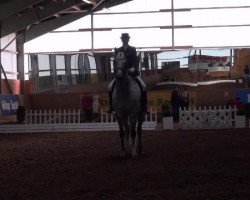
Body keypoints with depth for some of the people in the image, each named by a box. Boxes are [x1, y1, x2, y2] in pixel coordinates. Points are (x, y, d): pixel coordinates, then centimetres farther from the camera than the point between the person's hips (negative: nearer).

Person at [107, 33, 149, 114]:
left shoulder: (133, 49, 9)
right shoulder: (117, 51, 11)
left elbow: (136, 61, -2)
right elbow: (115, 62, 6)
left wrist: (134, 68, -21)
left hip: (132, 73, -1)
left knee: (143, 87, -21)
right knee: (110, 87, -18)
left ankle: (144, 107, -13)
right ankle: (111, 106, -6)